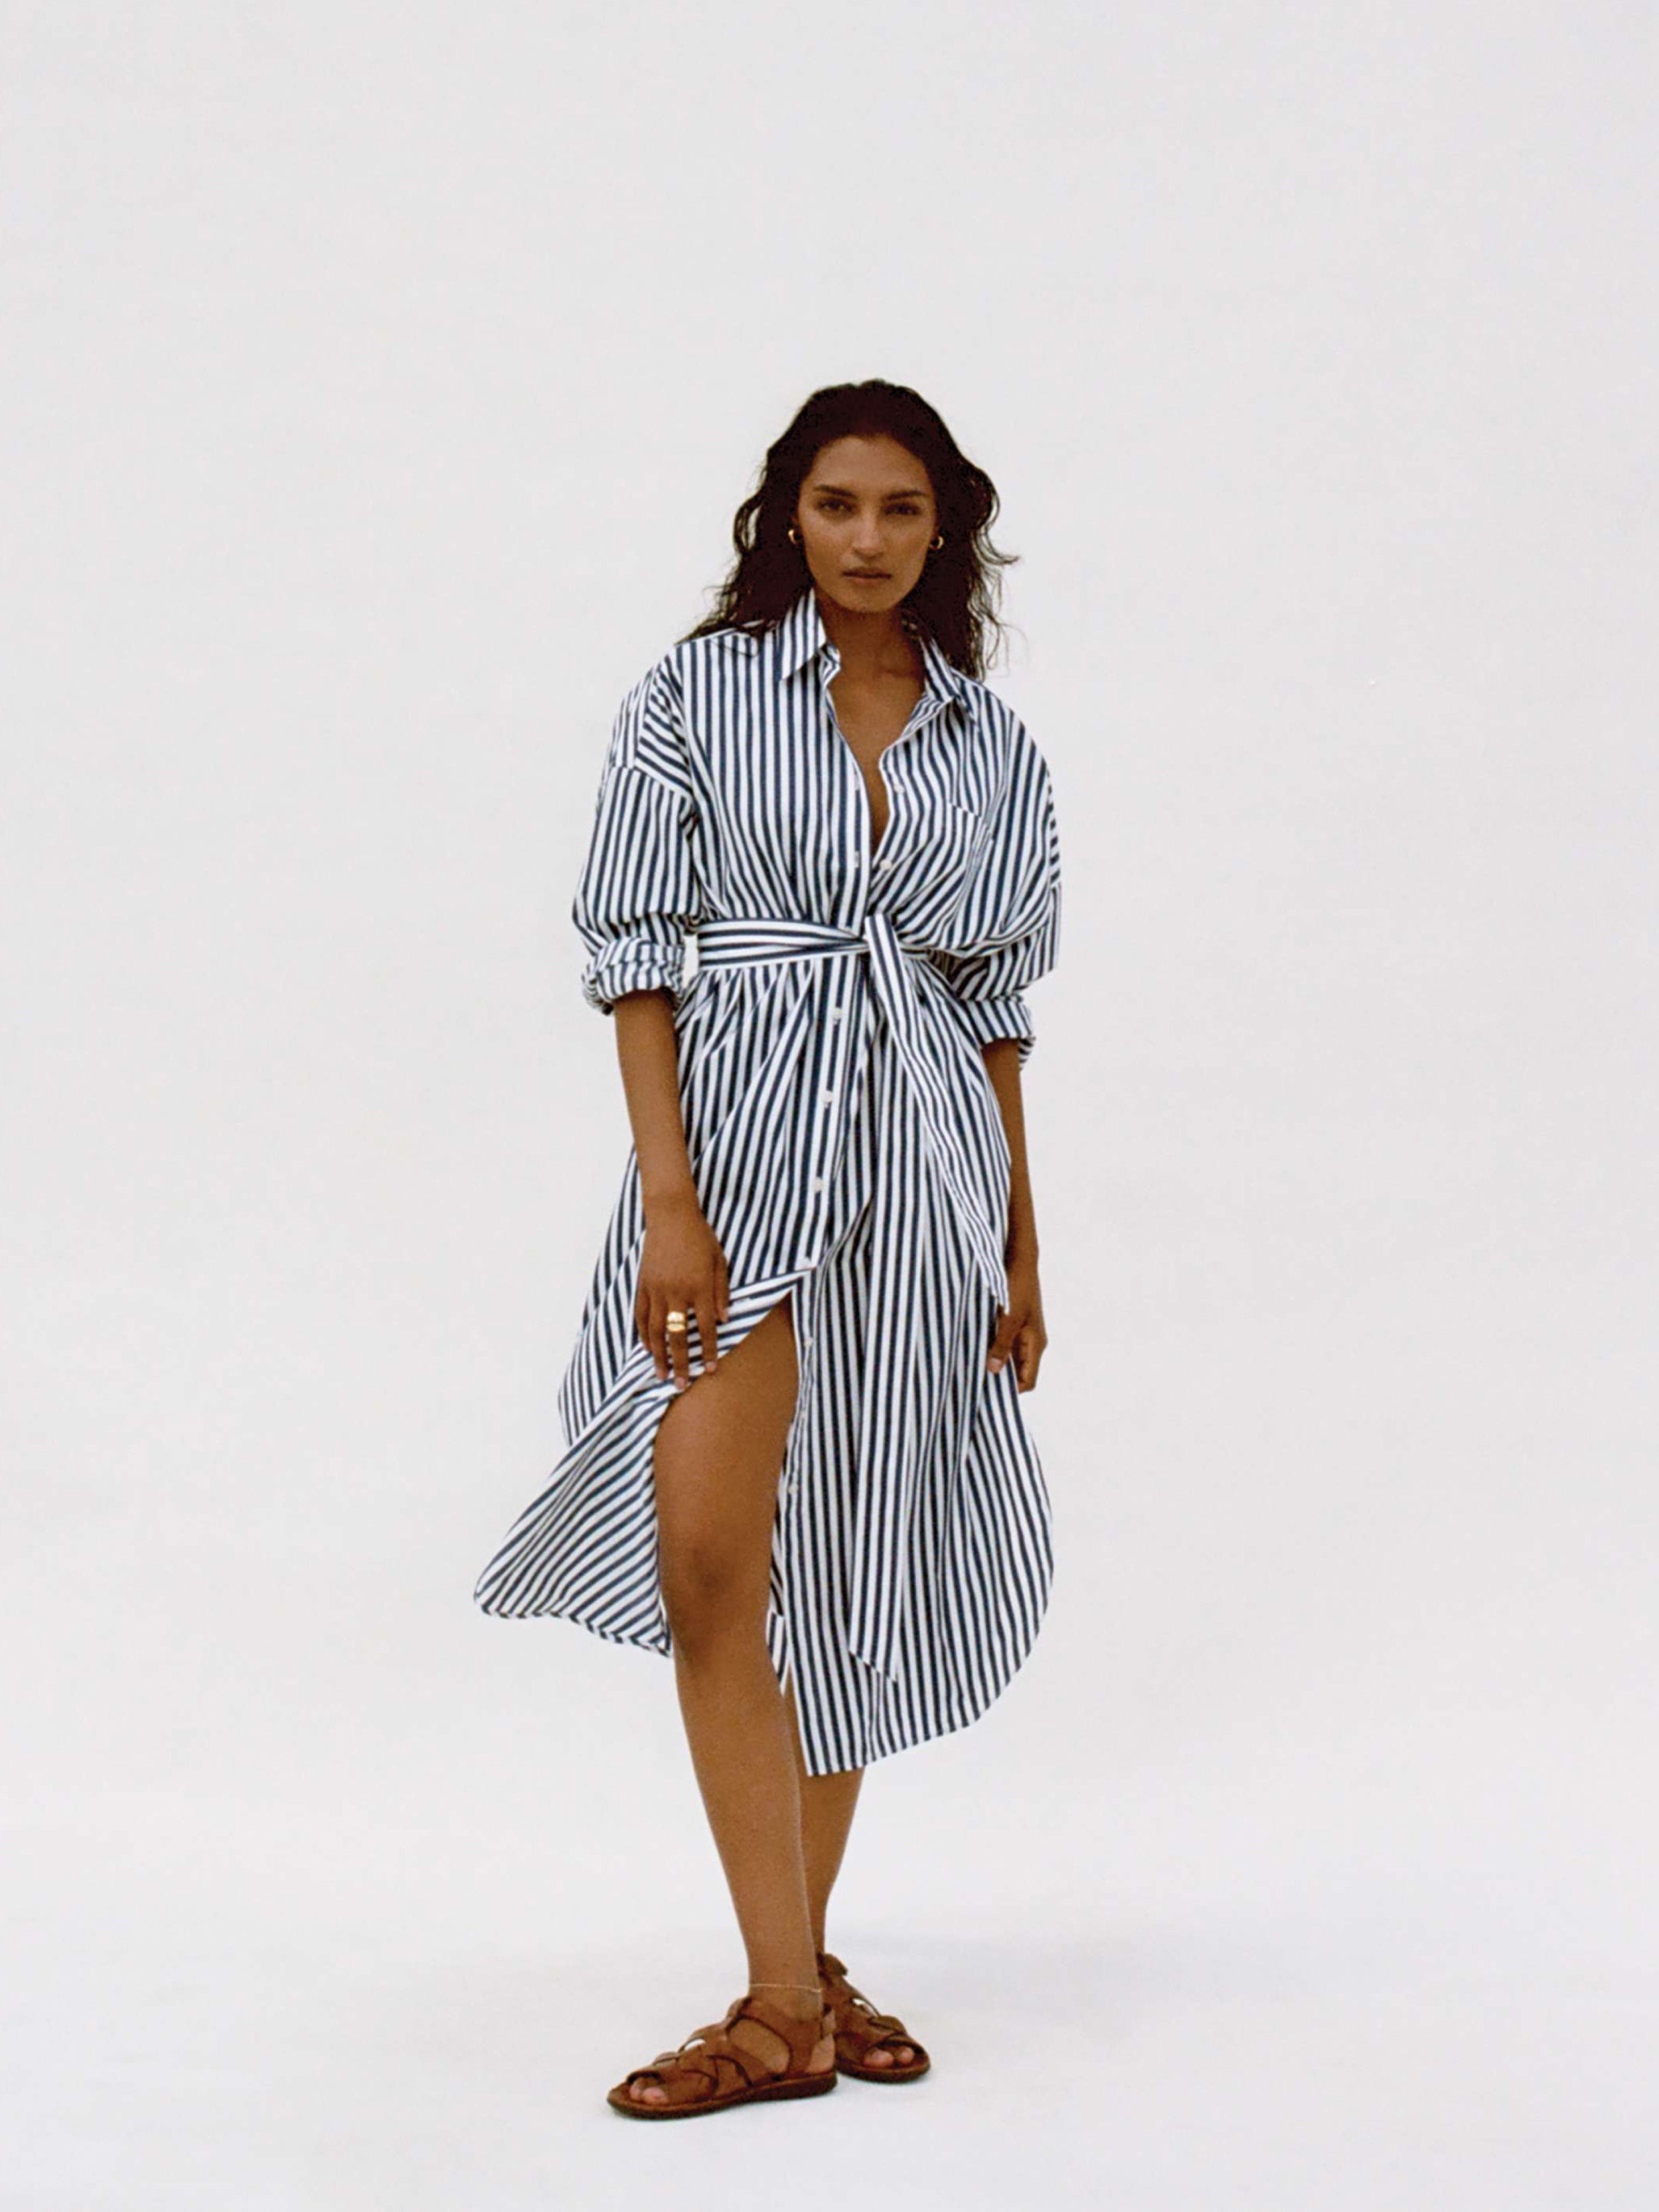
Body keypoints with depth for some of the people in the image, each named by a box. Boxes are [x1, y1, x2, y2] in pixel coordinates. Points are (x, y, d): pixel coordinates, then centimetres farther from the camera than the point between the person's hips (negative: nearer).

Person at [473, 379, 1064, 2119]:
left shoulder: (994, 746, 11)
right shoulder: (697, 694, 2)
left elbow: (999, 1006, 14)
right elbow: (634, 952, -3)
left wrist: (1022, 1248, 13)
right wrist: (669, 1202, -13)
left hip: (925, 1157, 3)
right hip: (741, 1135, -3)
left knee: (856, 1575, 8)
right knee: (713, 1563, -13)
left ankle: (807, 1958, 21)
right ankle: (786, 2005, -6)